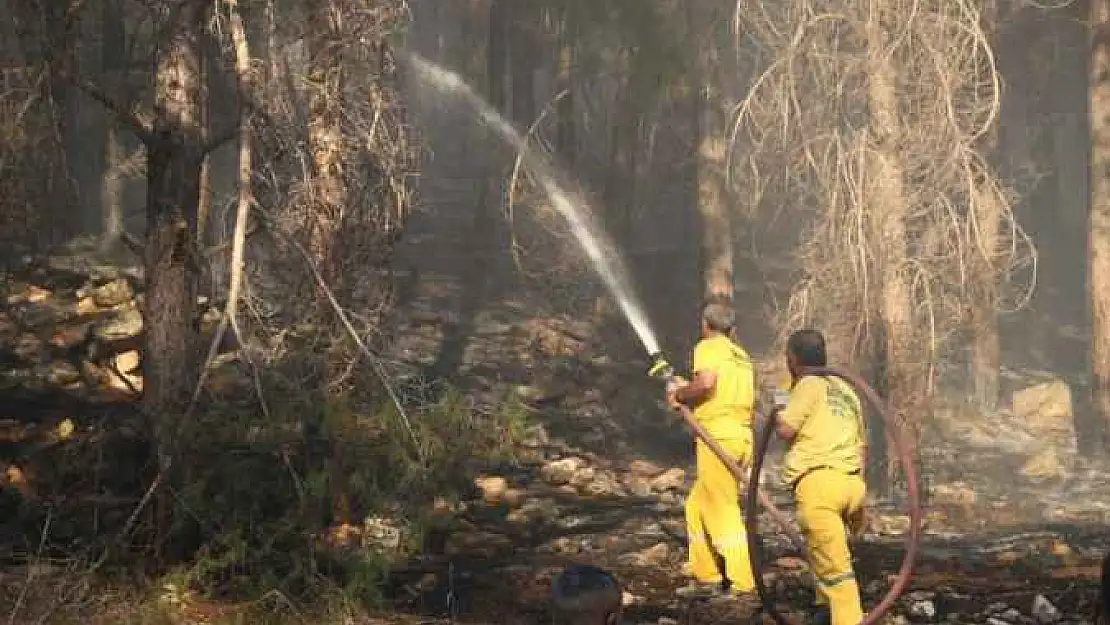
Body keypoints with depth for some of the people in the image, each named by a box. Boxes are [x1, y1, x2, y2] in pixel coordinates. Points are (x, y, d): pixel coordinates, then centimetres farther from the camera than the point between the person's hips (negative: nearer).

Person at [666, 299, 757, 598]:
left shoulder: (707, 347, -2)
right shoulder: (741, 355, 22)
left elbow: (706, 382, -20)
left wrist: (680, 395, -2)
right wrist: (688, 391, 25)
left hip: (718, 436, -8)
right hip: (743, 437, 8)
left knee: (724, 511, -6)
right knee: (697, 506, 17)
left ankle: (743, 582, -8)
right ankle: (705, 575, 19)